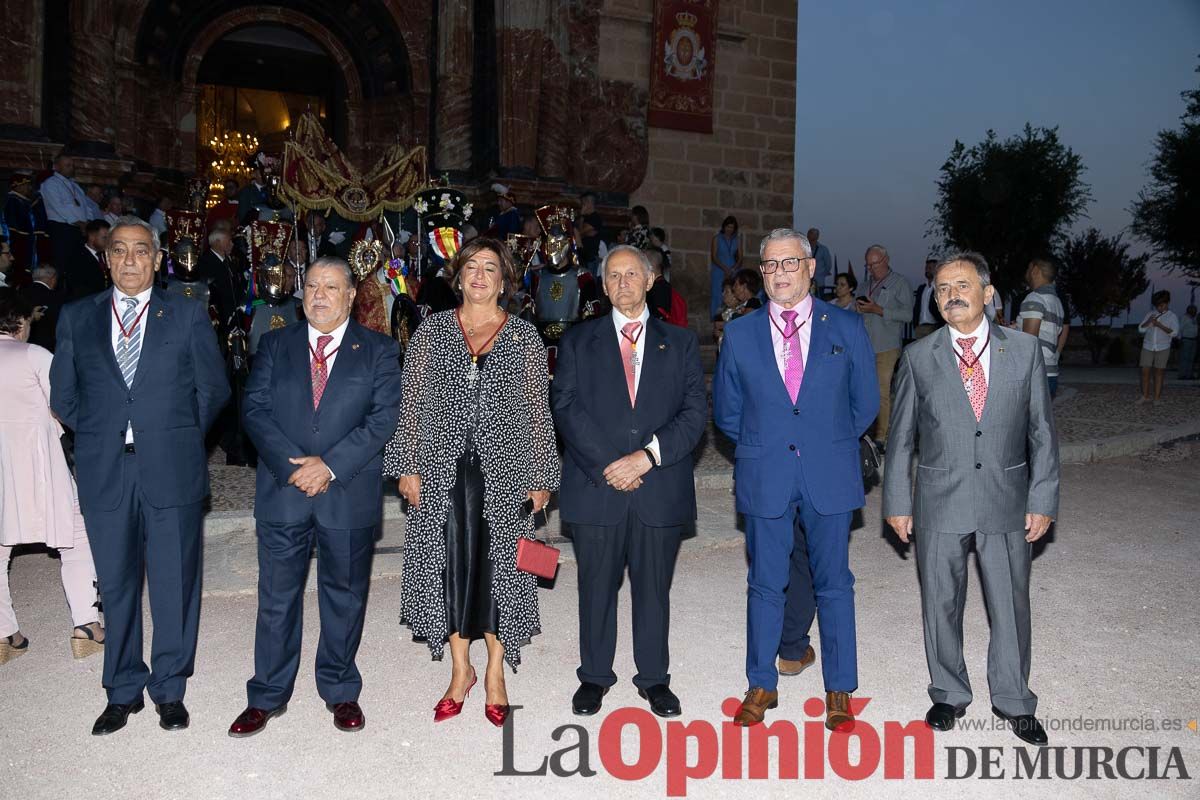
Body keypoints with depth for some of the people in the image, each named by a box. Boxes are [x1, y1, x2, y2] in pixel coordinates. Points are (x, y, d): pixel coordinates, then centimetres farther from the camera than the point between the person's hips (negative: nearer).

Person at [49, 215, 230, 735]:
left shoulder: (188, 316, 3)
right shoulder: (76, 317, 9)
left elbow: (214, 389, 7)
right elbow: (63, 394, 14)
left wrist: (178, 436, 5)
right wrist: (98, 435, 6)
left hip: (172, 471, -2)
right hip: (104, 472, 2)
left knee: (175, 582, 5)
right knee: (115, 585, 10)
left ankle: (170, 689, 21)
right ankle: (123, 692, 25)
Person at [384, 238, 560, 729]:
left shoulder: (524, 337, 4)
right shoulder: (431, 331, 6)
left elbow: (538, 411, 4)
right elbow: (412, 403, 5)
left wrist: (540, 478, 1)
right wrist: (408, 466, -2)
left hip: (504, 474, -1)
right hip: (442, 471, 1)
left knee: (499, 568, 5)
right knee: (449, 568, 6)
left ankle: (495, 671, 23)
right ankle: (460, 669, 24)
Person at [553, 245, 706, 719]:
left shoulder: (680, 343, 10)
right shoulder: (578, 342, 8)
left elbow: (695, 410, 1)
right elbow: (567, 409, -2)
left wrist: (648, 455, -13)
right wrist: (608, 466, -12)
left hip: (660, 488, 1)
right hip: (596, 486, 0)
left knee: (654, 587, 9)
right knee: (596, 587, 9)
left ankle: (654, 677, 25)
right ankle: (595, 676, 26)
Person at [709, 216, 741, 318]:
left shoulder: (737, 240, 9)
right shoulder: (717, 238, 3)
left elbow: (740, 258, 6)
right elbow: (714, 257, -2)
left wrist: (732, 270, -11)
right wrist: (725, 269, -14)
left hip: (733, 272, 2)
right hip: (719, 271, -2)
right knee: (718, 295, -8)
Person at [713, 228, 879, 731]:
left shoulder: (847, 328, 1)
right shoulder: (739, 335, 3)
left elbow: (865, 403, 9)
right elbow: (726, 411, 11)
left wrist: (830, 444, 10)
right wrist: (761, 446, 9)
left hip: (830, 477, 0)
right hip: (765, 479, 1)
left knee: (833, 583, 8)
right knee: (766, 585, 9)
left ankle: (839, 689, 23)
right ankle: (762, 684, 24)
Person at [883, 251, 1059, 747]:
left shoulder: (1024, 349, 0)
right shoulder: (918, 357, -1)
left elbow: (1042, 431, 2)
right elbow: (901, 436, 3)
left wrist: (1043, 499, -2)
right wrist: (897, 501, 1)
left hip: (1007, 500, 0)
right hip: (940, 502, 0)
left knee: (1010, 603, 10)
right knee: (940, 603, 10)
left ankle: (1012, 700, 29)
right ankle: (949, 693, 30)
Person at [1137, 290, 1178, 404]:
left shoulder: (1172, 316, 0)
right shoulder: (1150, 314, 8)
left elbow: (1174, 332, -11)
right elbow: (1140, 329, 6)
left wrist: (1160, 325, -20)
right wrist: (1148, 322, -13)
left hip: (1162, 348, -2)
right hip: (1147, 347, 2)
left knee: (1159, 372, 2)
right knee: (1145, 371, -1)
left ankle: (1157, 397, 8)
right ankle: (1145, 396, 9)